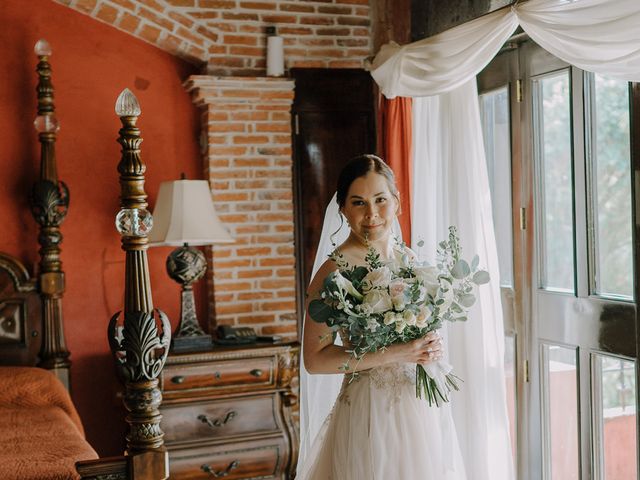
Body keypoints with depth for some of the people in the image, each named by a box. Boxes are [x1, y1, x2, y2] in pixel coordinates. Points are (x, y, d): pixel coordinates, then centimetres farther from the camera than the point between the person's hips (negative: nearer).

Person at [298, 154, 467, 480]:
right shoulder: (335, 272, -15)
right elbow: (314, 359, -18)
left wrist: (431, 348, -4)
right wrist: (391, 355, -22)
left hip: (425, 406, 6)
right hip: (372, 411, -6)